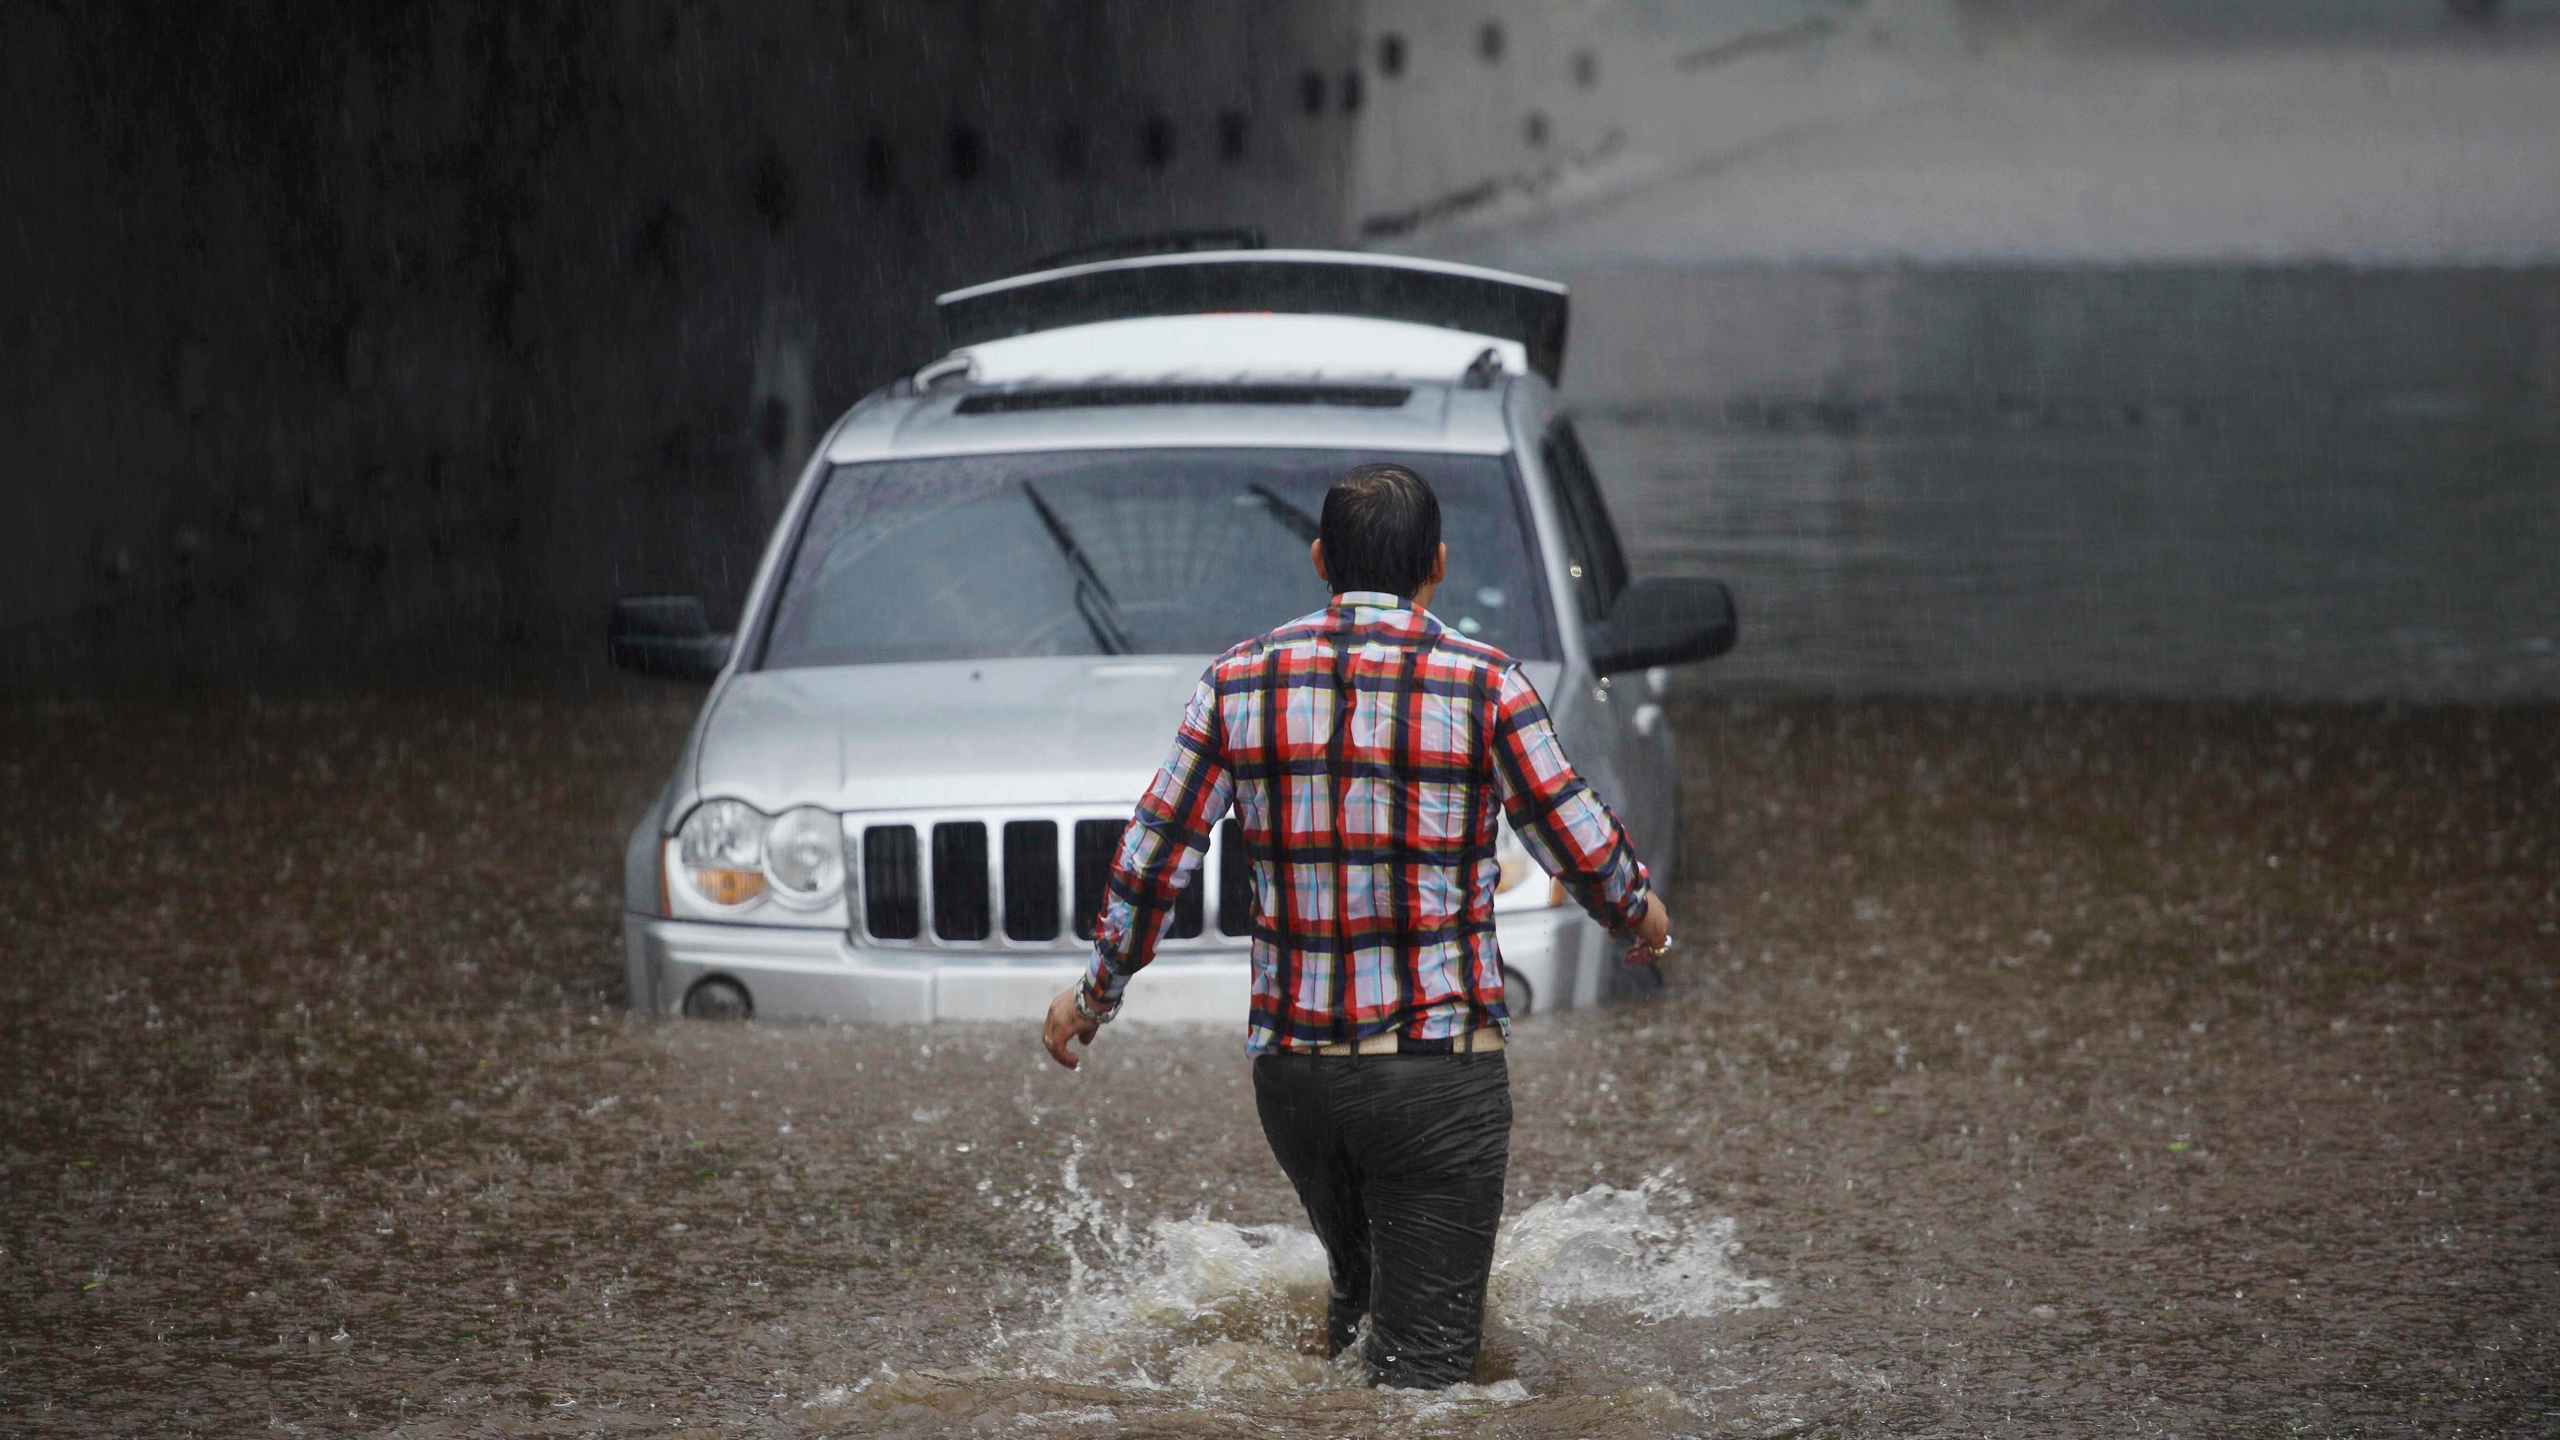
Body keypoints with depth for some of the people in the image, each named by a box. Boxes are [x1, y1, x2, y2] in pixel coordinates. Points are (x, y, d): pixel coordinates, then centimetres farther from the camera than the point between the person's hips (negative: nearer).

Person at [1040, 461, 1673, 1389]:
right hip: (1439, 1067, -4)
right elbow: (1584, 853, -1)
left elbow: (1151, 863, 5)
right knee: (1422, 1358, -3)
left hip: (1290, 1064, 4)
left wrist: (1096, 994, 19)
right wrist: (1641, 916, 21)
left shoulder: (1241, 680, 2)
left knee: (1358, 1282, 29)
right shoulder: (1482, 686, -6)